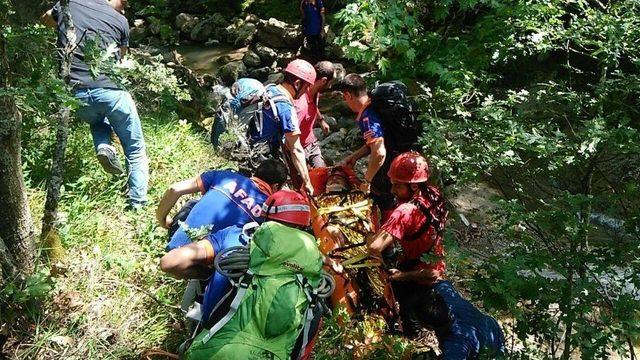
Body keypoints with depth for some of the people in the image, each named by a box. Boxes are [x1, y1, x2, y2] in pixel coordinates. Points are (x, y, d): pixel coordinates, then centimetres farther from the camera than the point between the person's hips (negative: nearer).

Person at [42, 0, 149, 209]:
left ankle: (103, 146, 9)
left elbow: (45, 20, 34)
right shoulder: (120, 20, 8)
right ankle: (138, 203, 9)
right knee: (135, 151, 13)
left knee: (97, 118, 37)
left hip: (75, 95, 3)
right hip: (110, 90, -2)